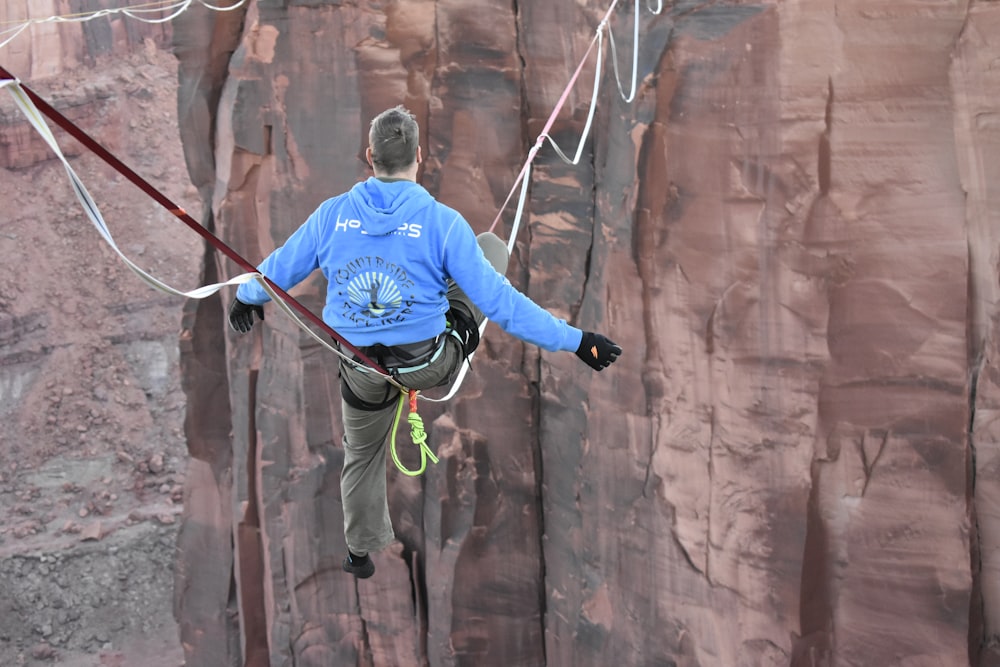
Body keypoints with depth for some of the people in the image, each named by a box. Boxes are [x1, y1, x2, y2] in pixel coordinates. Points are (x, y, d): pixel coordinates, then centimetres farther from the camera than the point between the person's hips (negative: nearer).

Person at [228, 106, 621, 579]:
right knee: (492, 246, 15)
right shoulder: (442, 222, -18)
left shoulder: (332, 215, -9)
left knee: (362, 454, 33)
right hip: (431, 365, -3)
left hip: (364, 372, 3)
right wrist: (575, 341, -12)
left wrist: (246, 297, 30)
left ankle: (360, 551, 49)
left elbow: (279, 269, 7)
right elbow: (498, 301, -18)